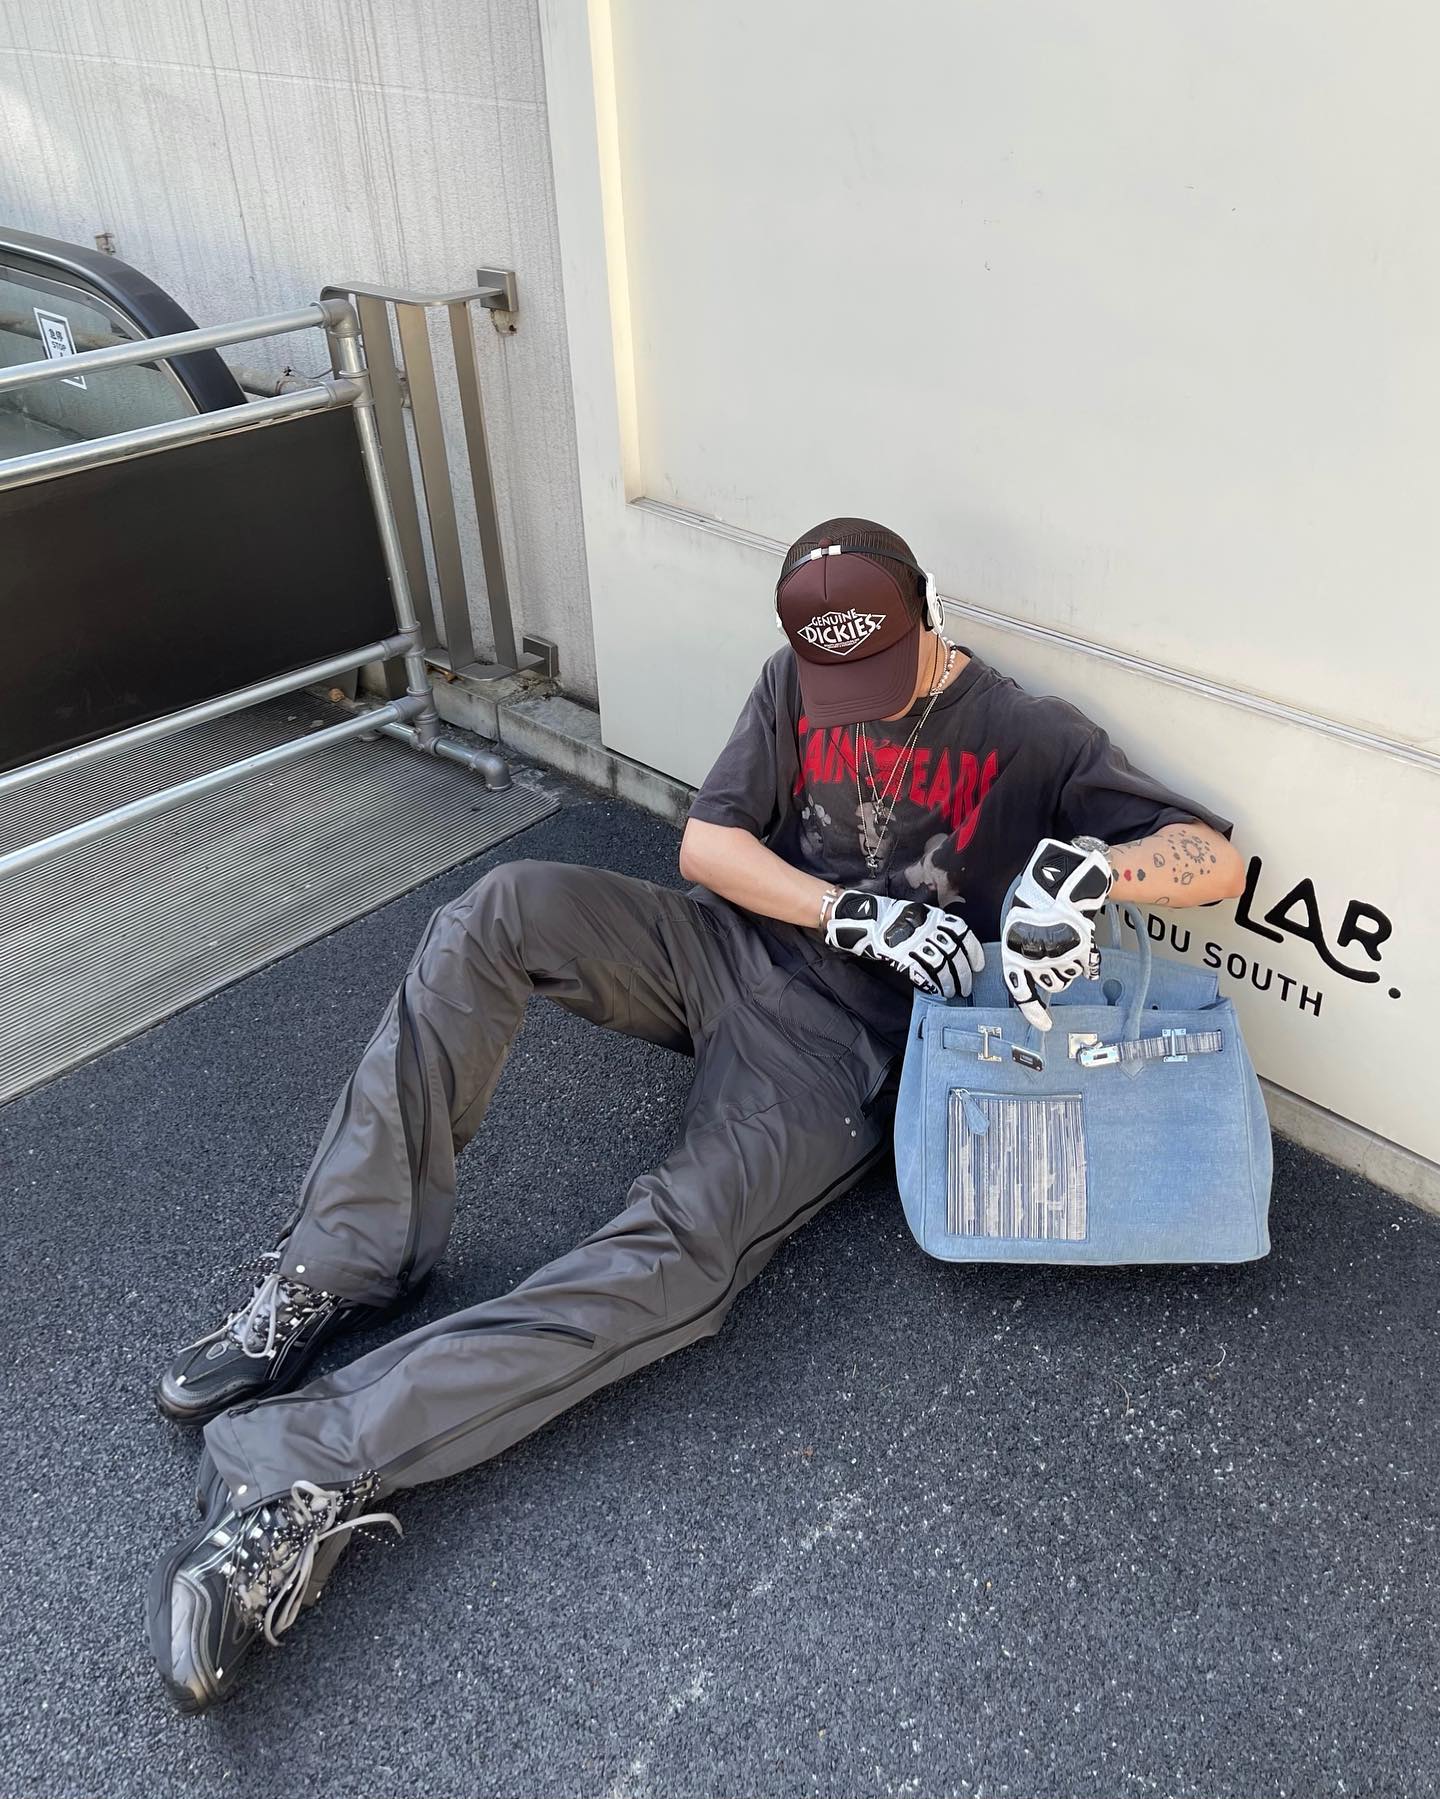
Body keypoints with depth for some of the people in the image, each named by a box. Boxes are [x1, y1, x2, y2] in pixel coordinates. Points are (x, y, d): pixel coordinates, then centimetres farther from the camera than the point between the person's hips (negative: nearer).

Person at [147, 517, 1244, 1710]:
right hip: (729, 947, 5)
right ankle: (344, 1267, -20)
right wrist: (859, 912, -13)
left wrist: (1093, 867, -29)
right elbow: (705, 845, 1)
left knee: (685, 1253, -30)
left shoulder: (1034, 739, -3)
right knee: (503, 910, -23)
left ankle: (306, 1469, -31)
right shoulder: (797, 680, 7)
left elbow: (1218, 863, -7)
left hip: (846, 1042, -4)